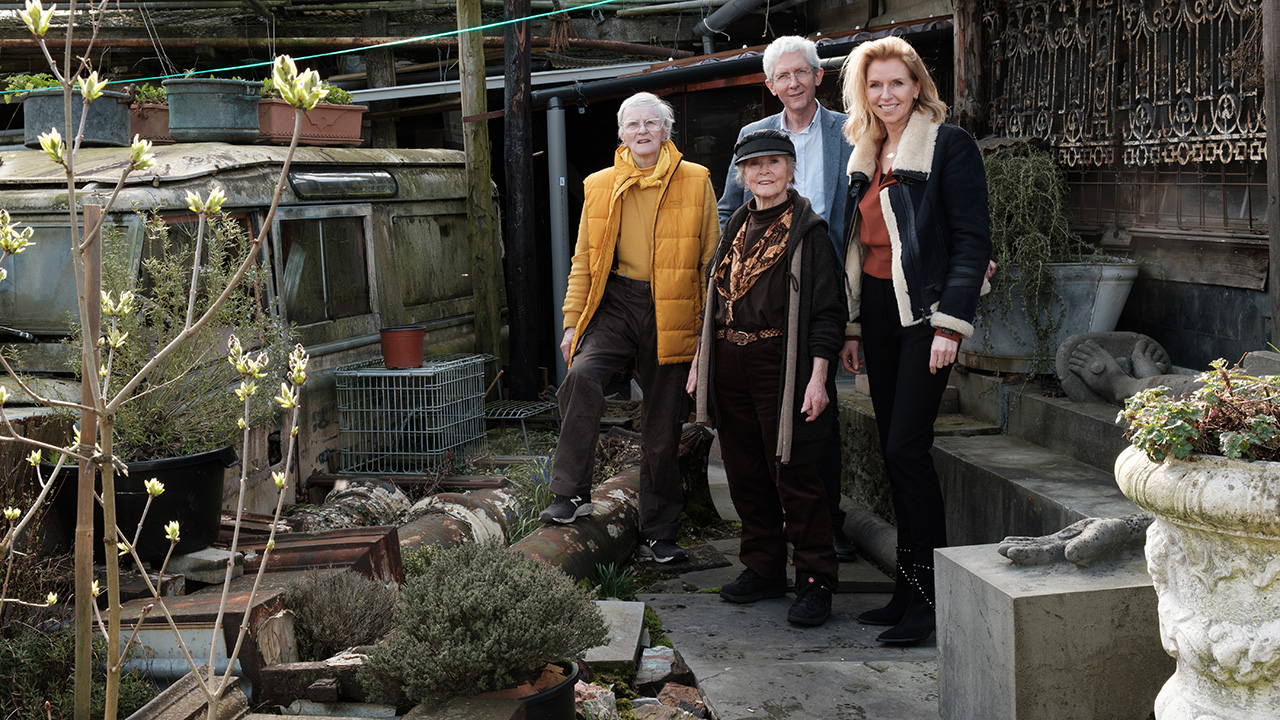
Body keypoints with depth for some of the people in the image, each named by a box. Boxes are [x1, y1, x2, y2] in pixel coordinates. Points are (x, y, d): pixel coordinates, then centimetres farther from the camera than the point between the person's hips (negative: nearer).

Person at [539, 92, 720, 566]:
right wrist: (573, 321, 6)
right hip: (614, 304, 1)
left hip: (671, 313, -1)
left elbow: (711, 257, 4)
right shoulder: (600, 186, 9)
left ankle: (657, 535, 19)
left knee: (663, 429, 5)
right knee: (582, 375, -29)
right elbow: (584, 261, 13)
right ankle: (571, 495, -18)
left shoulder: (695, 182, 3)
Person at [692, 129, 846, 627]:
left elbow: (827, 310, -8)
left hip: (779, 364, -6)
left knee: (793, 474, -5)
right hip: (728, 363, 6)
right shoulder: (735, 228, 15)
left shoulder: (808, 231, -4)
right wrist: (699, 360, 16)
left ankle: (815, 581, 4)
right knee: (744, 472, 11)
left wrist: (818, 377, -15)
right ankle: (763, 568, 24)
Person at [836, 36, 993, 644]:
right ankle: (909, 589, 16)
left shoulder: (948, 144, -5)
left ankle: (928, 597, -2)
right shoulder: (866, 155, 16)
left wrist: (951, 323, -17)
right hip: (877, 314, 7)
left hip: (925, 313, -7)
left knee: (906, 447, -11)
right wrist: (853, 326, 15)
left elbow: (972, 239, -11)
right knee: (894, 450, 8)